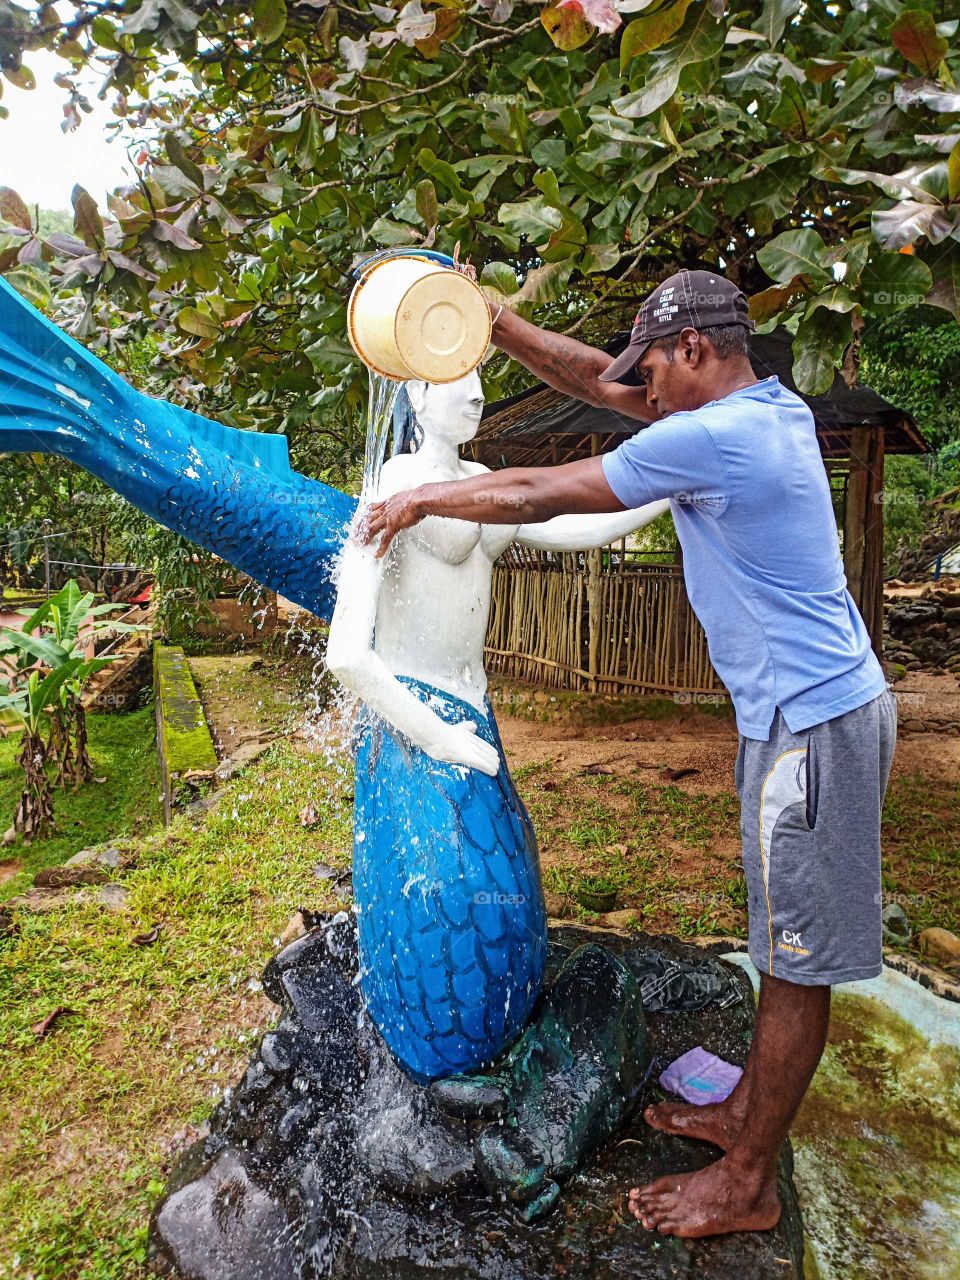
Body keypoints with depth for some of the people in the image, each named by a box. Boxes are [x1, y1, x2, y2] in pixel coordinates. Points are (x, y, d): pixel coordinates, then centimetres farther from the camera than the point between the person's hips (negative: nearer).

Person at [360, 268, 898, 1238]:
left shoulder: (710, 438, -20)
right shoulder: (773, 410, 10)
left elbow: (535, 495, -13)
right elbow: (597, 379, 15)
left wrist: (422, 499, 2)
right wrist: (495, 324, 12)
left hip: (812, 723, -10)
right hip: (807, 711, 10)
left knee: (797, 961, 4)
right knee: (785, 944, 19)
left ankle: (746, 1185, 23)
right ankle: (744, 1114, 38)